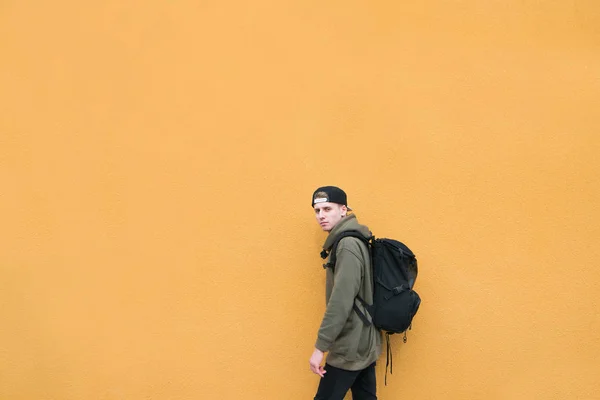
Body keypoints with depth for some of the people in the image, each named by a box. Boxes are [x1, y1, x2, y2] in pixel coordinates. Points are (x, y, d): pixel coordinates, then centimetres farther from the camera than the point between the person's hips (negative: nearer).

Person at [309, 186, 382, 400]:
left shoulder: (348, 245, -18)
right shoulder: (356, 241, 11)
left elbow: (341, 301, -24)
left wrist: (320, 346, -21)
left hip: (350, 346, -9)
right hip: (364, 342, 9)